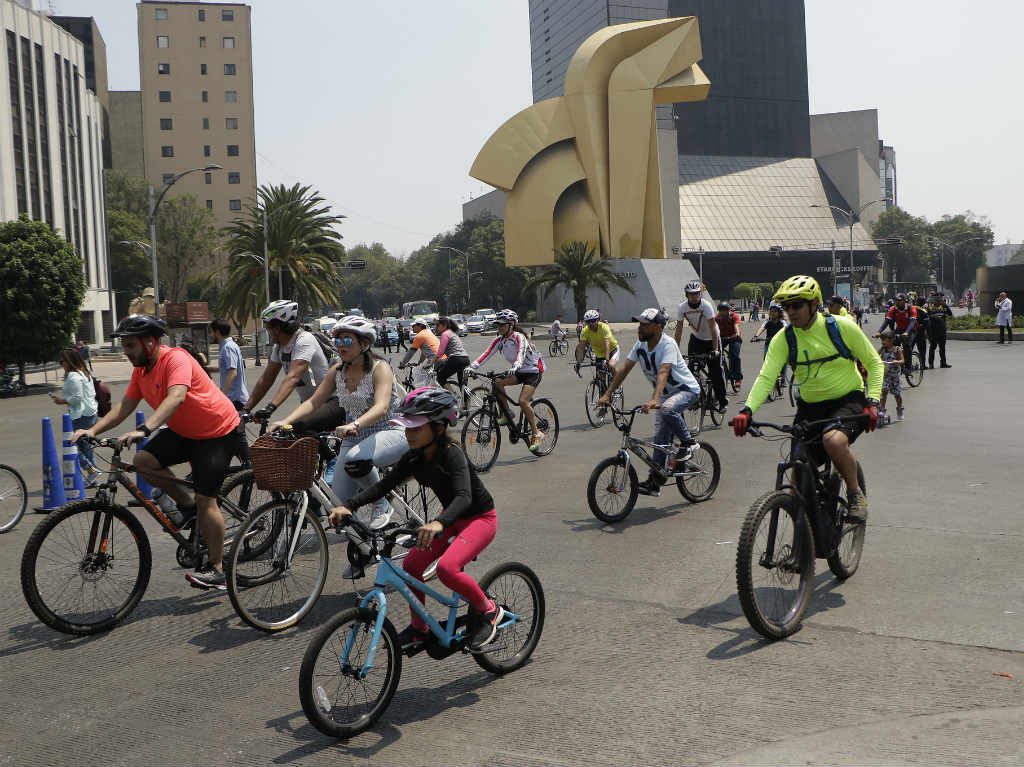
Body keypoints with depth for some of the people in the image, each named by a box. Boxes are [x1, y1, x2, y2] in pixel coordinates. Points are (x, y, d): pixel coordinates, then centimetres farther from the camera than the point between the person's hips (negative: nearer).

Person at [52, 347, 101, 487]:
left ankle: (93, 471, -7)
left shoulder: (73, 376, -14)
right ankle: (91, 477, 16)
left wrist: (62, 401, -7)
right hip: (91, 412, 10)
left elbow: (77, 398, -20)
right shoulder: (85, 373, 16)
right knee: (86, 446, 14)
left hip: (81, 416, -10)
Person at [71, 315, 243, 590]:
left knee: (205, 500, -10)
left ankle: (216, 570, 2)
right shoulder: (140, 370, 2)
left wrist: (143, 430, -52)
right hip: (184, 432, 8)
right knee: (143, 460, -13)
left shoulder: (176, 359, -25)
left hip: (218, 432, -8)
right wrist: (92, 430, -11)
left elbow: (176, 397, -41)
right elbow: (124, 407, 4)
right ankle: (186, 504, 8)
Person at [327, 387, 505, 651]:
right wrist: (348, 505, -23)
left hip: (481, 518, -8)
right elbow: (384, 485, -8)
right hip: (453, 519, 8)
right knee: (411, 564, -3)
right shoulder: (415, 458, -7)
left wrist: (438, 523, -63)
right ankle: (419, 628, 15)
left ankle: (488, 610, -4)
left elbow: (464, 496, -43)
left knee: (446, 567, -28)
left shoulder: (451, 453, -28)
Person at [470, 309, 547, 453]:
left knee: (523, 400, -24)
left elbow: (521, 353, -40)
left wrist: (514, 367, -60)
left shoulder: (519, 337, -23)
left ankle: (536, 434, -11)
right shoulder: (500, 340, -4)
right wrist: (472, 366, -29)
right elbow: (487, 353, -15)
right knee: (497, 382, -18)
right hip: (519, 371, 7)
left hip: (534, 370, -7)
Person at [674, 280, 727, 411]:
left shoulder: (706, 305, -27)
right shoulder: (682, 308, -18)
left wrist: (715, 350, -33)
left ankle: (722, 399, 5)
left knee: (716, 369, -6)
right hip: (696, 338, 3)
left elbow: (713, 328, -29)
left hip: (711, 338, -3)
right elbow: (679, 330, -14)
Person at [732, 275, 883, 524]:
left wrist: (872, 401, -14)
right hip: (810, 407, 4)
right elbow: (766, 377, -16)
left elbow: (874, 363, -1)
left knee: (833, 440, -35)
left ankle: (856, 494, -10)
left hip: (848, 401, -4)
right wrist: (747, 410, -32)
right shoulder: (783, 339, -5)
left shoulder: (841, 327, -10)